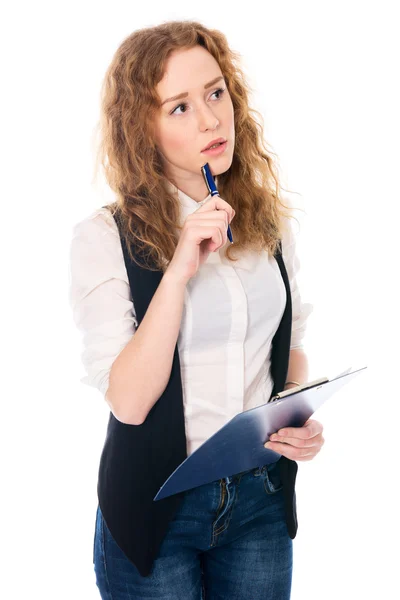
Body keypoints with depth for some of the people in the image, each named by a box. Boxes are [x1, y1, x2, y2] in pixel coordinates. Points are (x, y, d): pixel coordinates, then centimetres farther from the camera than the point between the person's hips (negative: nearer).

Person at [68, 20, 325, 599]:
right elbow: (128, 401, -19)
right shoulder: (105, 237, -13)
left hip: (263, 499, 4)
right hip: (157, 507, -4)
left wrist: (302, 419, -6)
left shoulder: (270, 222, 1)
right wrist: (179, 271, -26)